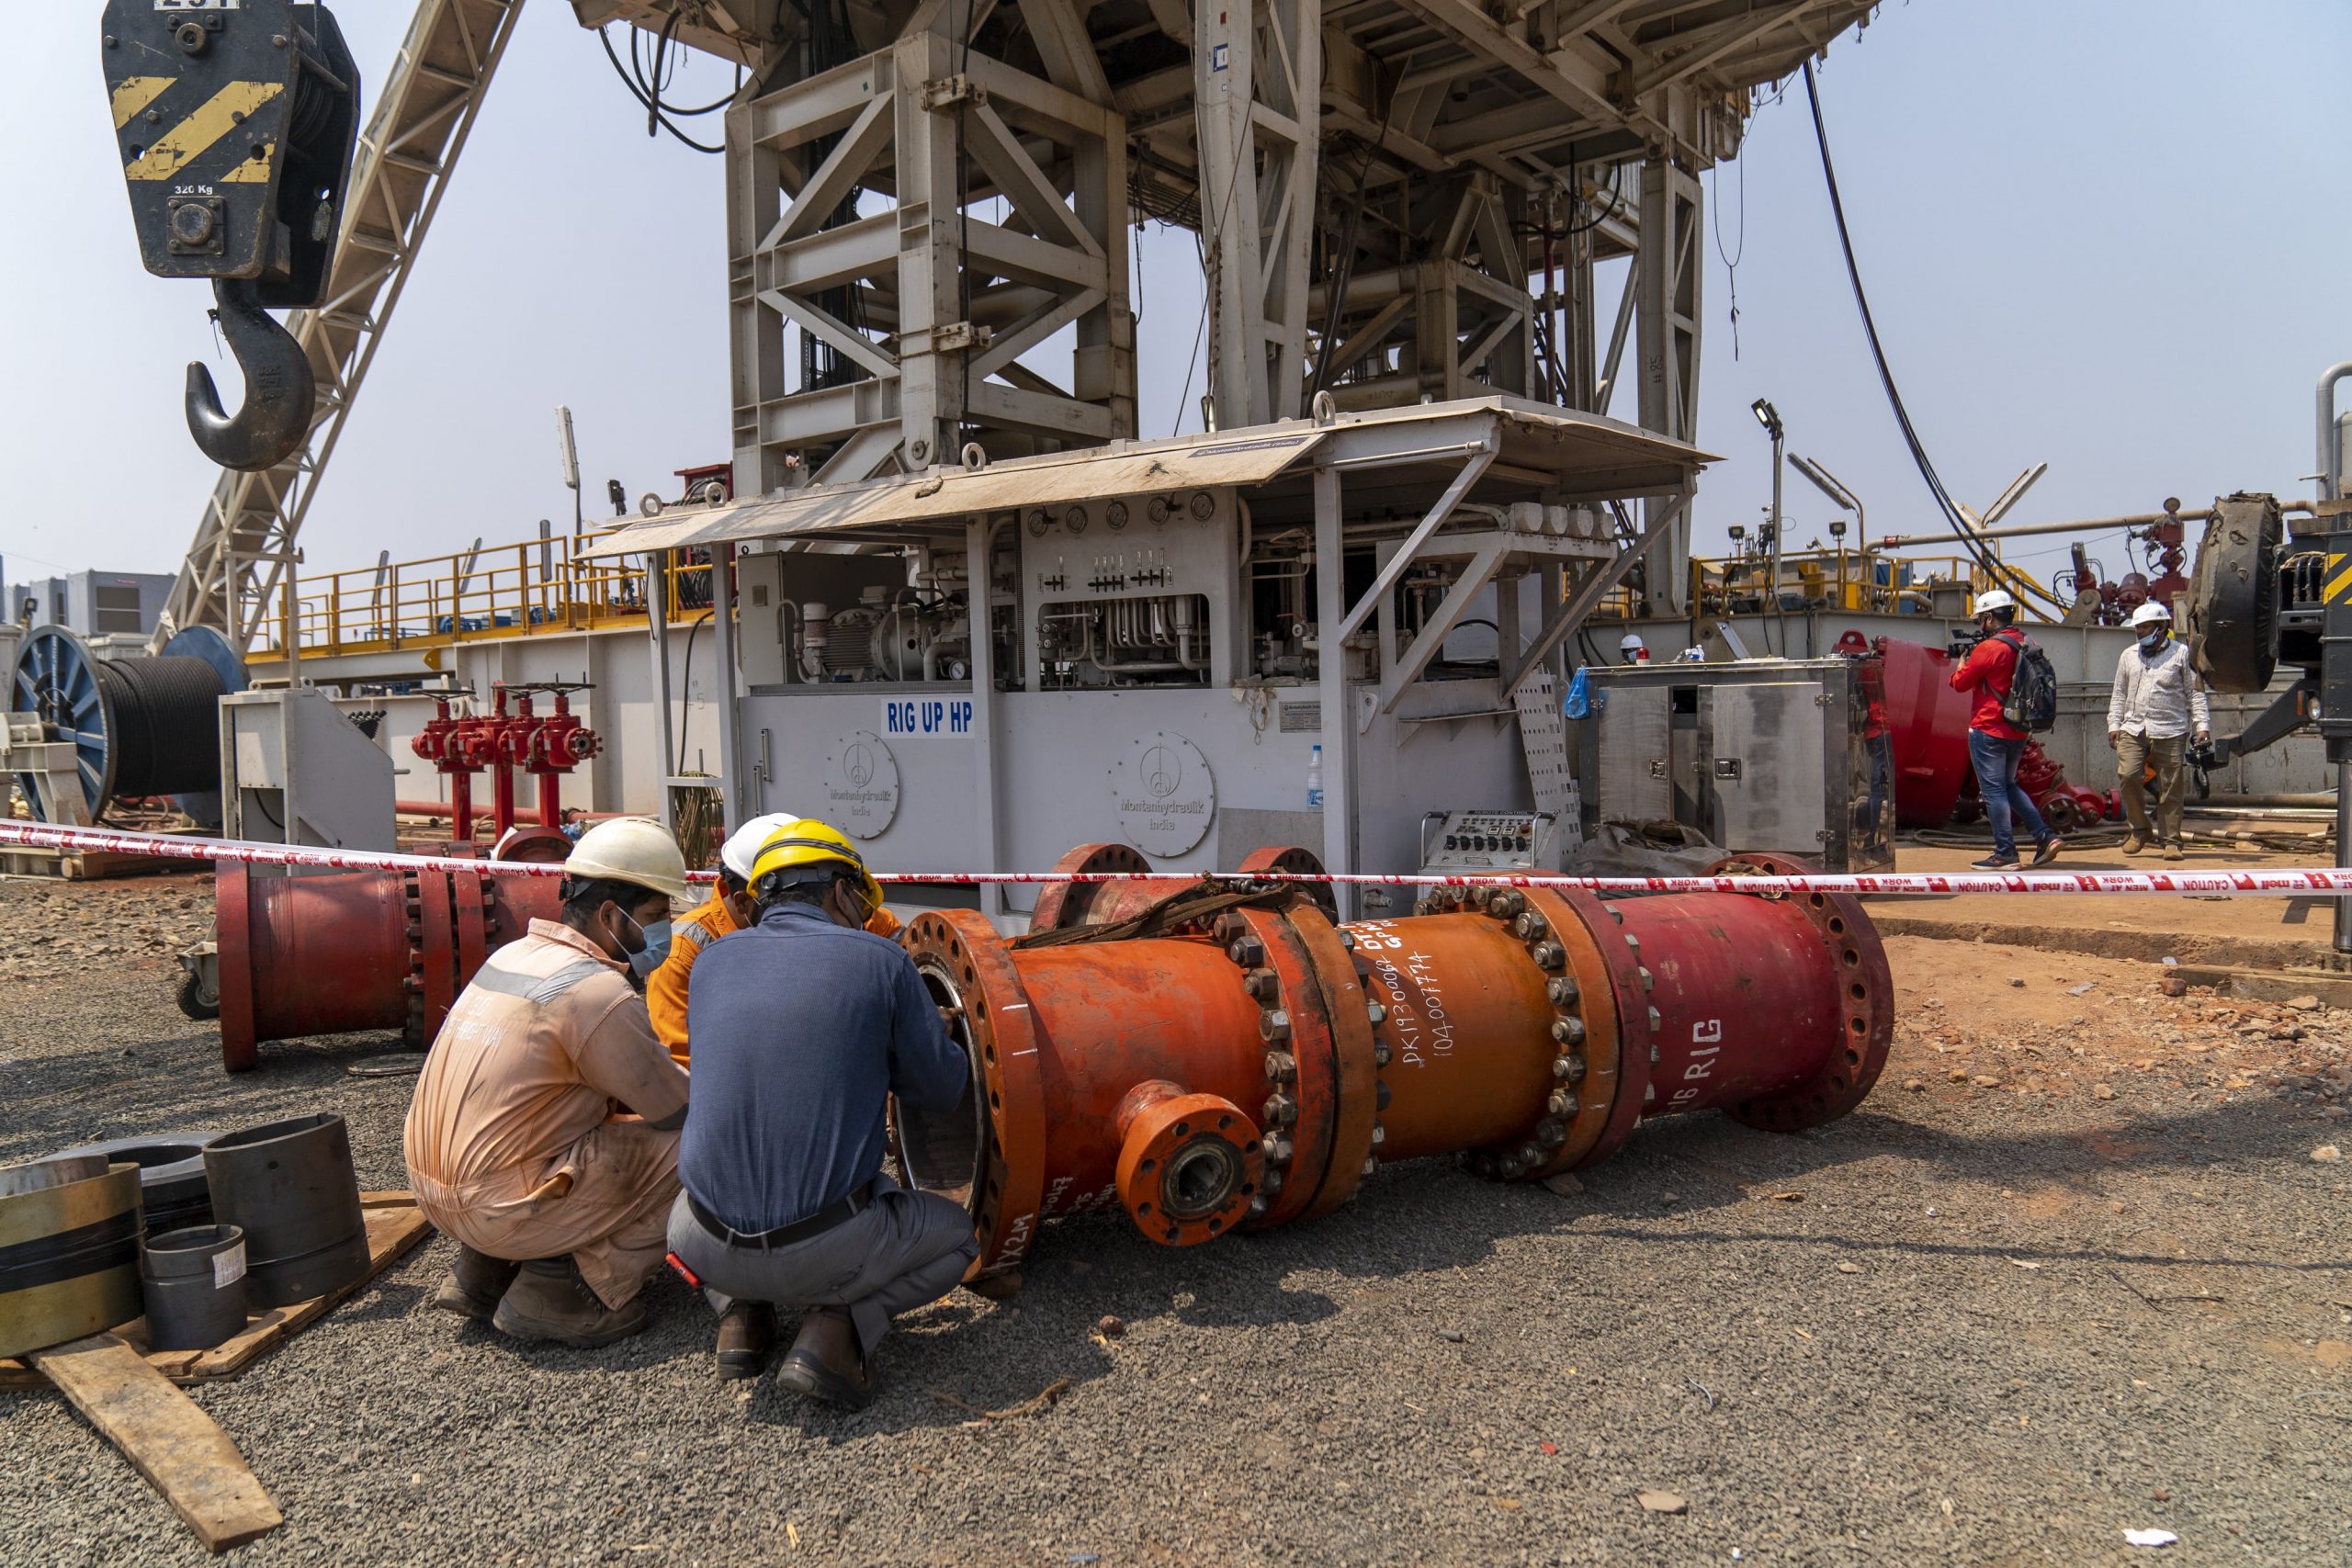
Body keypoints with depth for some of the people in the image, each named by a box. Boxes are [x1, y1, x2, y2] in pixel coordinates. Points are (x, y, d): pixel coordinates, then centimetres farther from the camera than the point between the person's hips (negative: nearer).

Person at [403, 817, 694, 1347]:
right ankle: (563, 1291, -5)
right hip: (499, 1208, -9)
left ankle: (482, 1273, 17)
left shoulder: (513, 954, 10)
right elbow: (678, 1109, -9)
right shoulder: (596, 991, -18)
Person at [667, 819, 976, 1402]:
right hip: (822, 1252, -4)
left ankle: (739, 1310, 13)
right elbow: (943, 1089, 5)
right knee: (955, 1233, 25)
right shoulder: (879, 960, -3)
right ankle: (837, 1323, 1)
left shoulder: (711, 961, 8)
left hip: (711, 1249, 4)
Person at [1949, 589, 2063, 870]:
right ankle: (2045, 837, 12)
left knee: (1993, 790, -2)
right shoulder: (2027, 645, 7)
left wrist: (1963, 658, 10)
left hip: (1988, 730, -8)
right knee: (2008, 785, 21)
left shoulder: (1988, 649, -17)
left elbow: (1959, 683, -9)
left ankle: (2005, 855, 0)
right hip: (2018, 731, 8)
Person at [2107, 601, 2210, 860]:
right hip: (2133, 730, 3)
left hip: (2170, 733, -3)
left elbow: (2195, 692, 4)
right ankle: (2140, 829, 5)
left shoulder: (2182, 654, 5)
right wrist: (2114, 724, 11)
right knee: (2128, 776, -13)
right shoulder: (2129, 655, 17)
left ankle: (2171, 841, 8)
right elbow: (2119, 693, 21)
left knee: (2170, 789, -2)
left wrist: (2202, 725, -3)